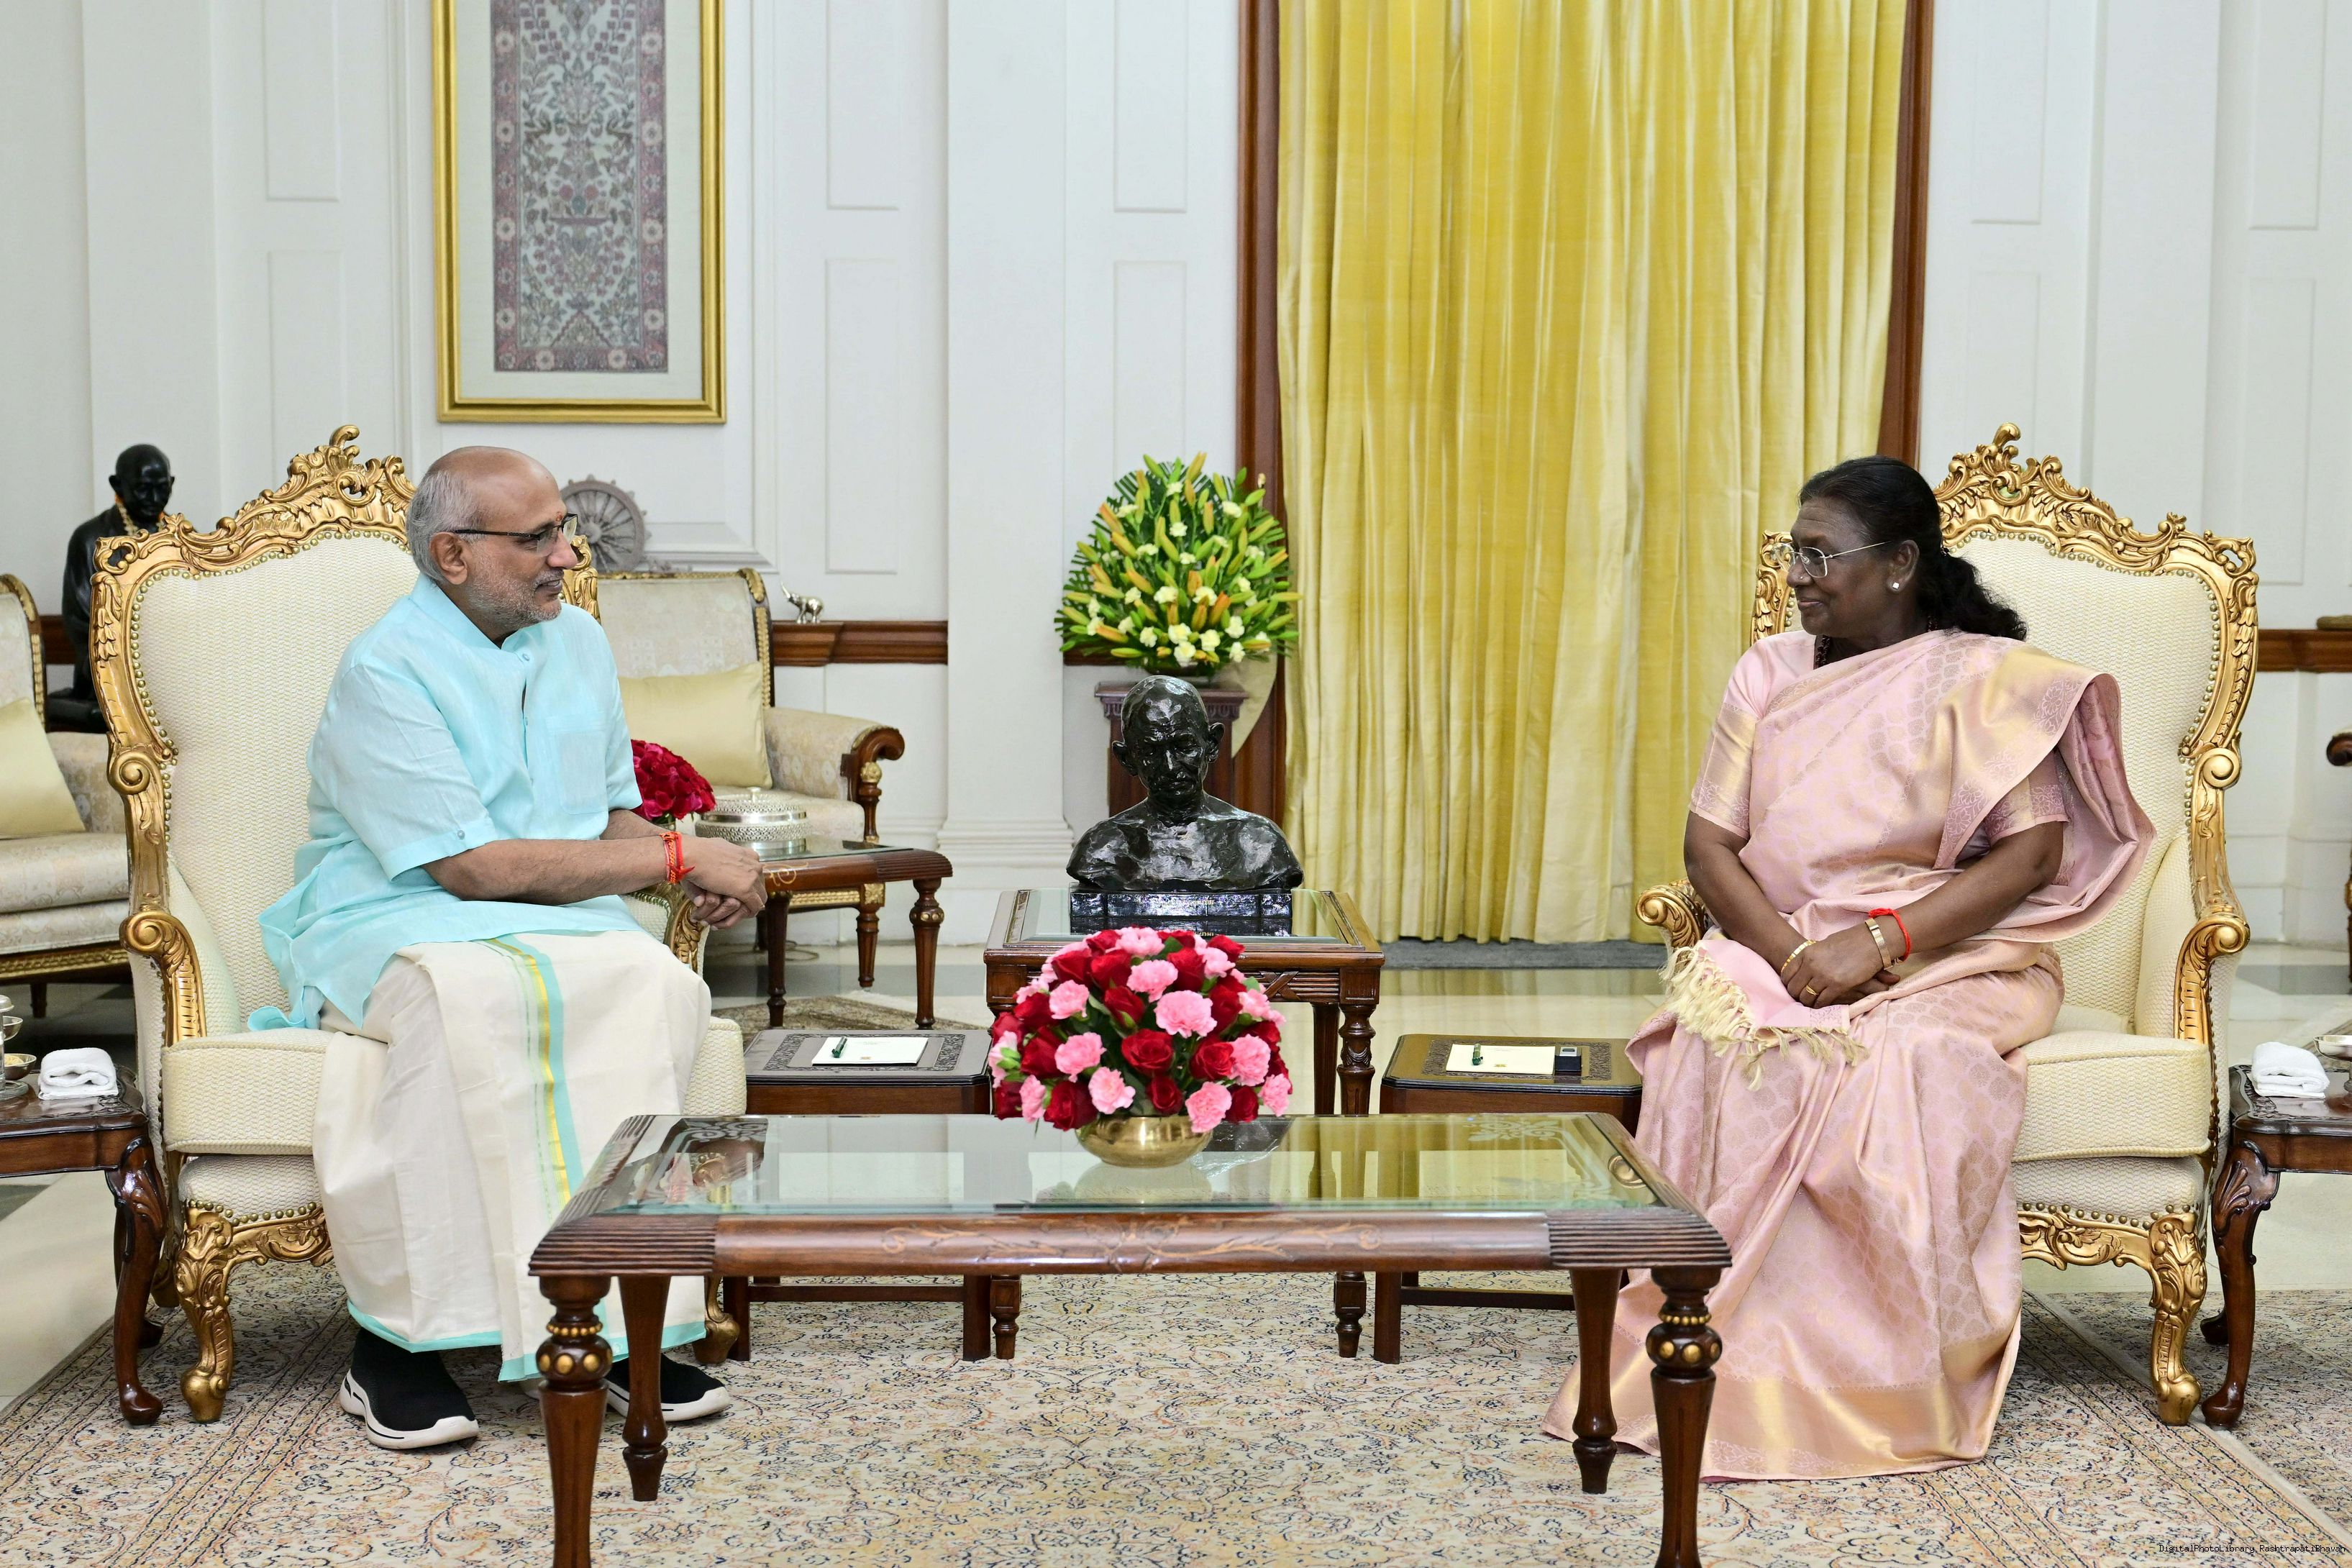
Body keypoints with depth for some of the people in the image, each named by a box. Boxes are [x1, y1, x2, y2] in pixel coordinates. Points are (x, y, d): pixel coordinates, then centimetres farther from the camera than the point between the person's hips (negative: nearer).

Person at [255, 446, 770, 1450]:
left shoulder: (577, 641, 13)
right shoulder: (386, 672, -11)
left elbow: (613, 814, 22)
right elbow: (476, 868, -18)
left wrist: (698, 878, -2)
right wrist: (680, 856, -15)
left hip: (554, 919, 5)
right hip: (391, 926, -5)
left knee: (649, 979, -30)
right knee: (464, 993, -40)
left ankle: (626, 1314, -27)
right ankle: (394, 1341, -29)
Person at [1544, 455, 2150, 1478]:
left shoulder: (1985, 680, -1)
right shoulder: (1769, 674, 12)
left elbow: (2033, 854, -9)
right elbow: (1708, 846, 6)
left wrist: (1879, 945, -20)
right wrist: (1792, 955, -13)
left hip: (1950, 962, -3)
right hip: (1777, 948, 3)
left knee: (1902, 1061, -36)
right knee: (1715, 1038, -30)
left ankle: (1884, 1384, -24)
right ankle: (1732, 1353, -26)